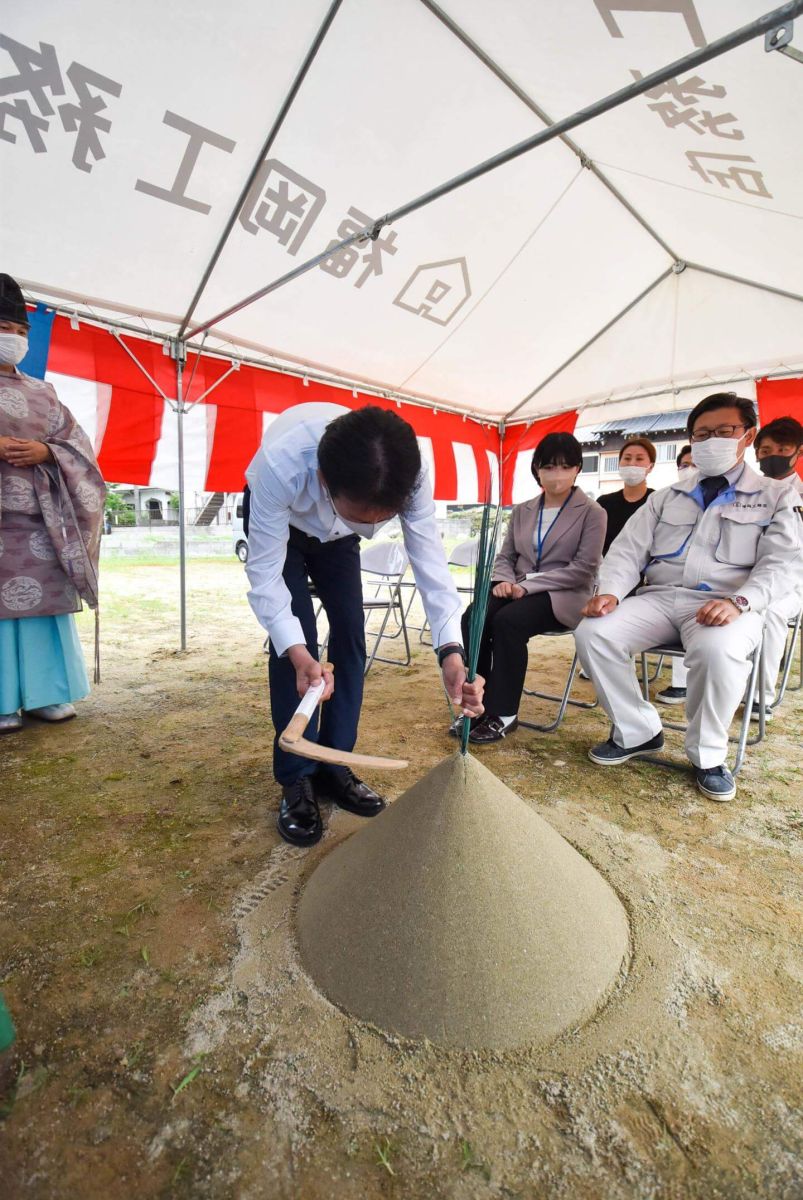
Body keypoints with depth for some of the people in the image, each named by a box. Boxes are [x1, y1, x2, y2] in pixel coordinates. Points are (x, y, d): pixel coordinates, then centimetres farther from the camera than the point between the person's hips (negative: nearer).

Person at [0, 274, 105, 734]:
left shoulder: (42, 392, 18)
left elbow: (77, 443, 12)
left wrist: (44, 451, -8)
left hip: (41, 516, 3)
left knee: (46, 598, 1)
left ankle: (46, 694, 10)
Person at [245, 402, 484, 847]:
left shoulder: (411, 477, -37)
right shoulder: (280, 465, -45)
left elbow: (429, 559, -34)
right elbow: (264, 574, -38)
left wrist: (450, 651, -47)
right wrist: (297, 654, -52)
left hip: (335, 535, 3)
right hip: (278, 524, -2)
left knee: (350, 634, -7)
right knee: (292, 638, -17)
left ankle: (334, 767, 9)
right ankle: (296, 781, -2)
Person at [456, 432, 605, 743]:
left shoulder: (592, 512, 0)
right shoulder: (522, 511, 15)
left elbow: (583, 569, -10)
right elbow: (505, 556, 16)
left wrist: (528, 585, -17)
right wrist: (504, 581, -10)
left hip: (563, 596, -4)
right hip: (518, 590, 5)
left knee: (507, 621, -33)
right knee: (472, 618, -26)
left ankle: (503, 713, -19)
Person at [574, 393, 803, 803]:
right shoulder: (666, 497, 19)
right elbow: (628, 550, 9)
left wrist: (739, 601, -21)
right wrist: (610, 592, -12)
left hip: (724, 605, -3)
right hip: (660, 596, 3)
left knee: (717, 649, -37)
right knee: (593, 632, -23)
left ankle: (707, 755, -10)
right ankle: (637, 733, -3)